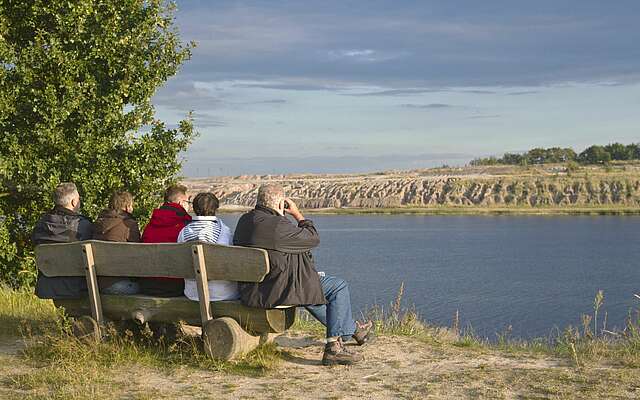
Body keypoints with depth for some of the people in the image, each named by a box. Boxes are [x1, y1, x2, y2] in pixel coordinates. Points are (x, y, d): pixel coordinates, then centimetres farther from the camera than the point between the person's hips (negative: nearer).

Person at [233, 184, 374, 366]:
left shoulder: (245, 220, 6)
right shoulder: (277, 225, -22)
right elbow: (313, 238, -7)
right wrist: (297, 214, 2)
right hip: (275, 291, -10)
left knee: (313, 289, 33)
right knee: (338, 287, 2)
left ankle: (353, 329, 42)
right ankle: (334, 347, 3)